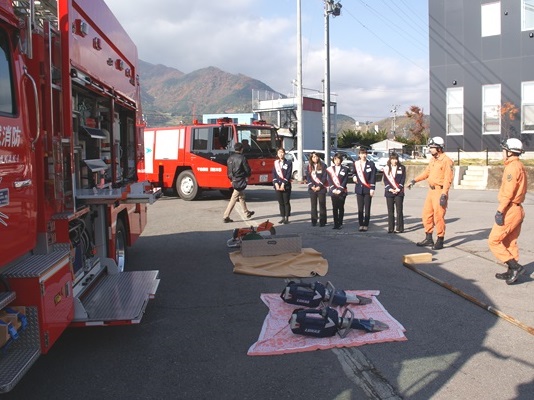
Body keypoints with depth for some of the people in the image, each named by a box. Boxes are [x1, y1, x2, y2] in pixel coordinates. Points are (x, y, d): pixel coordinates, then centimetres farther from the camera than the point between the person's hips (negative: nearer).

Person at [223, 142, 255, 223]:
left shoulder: (230, 158, 4)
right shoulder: (242, 158, -15)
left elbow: (229, 171, 9)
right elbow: (247, 170, -9)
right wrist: (247, 175, 12)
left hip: (234, 181, 7)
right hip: (240, 182, -7)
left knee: (241, 197, 22)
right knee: (233, 199, -4)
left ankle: (247, 213, 36)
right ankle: (226, 217, -4)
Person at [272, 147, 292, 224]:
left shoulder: (288, 163, 0)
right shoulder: (275, 163, 10)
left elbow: (288, 175, -7)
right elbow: (274, 174, 5)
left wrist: (283, 184, -14)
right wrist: (276, 184, -7)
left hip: (286, 185, -3)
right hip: (278, 185, 3)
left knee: (286, 202, 1)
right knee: (280, 202, 7)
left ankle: (287, 218, 6)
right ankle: (283, 217, 14)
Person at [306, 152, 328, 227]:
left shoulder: (323, 165, 0)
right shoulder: (309, 166, 9)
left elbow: (324, 177, -5)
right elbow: (308, 177, 4)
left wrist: (319, 186, -13)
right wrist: (311, 186, -9)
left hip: (321, 188, -3)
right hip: (312, 189, 3)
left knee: (322, 205, -1)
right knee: (313, 205, 5)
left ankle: (322, 221, 3)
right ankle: (314, 221, 10)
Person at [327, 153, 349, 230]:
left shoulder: (345, 169, 4)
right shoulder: (330, 169, 9)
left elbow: (345, 180, -3)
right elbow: (329, 180, 3)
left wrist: (340, 190, -12)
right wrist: (333, 189, -10)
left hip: (342, 192, -1)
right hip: (333, 192, 1)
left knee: (341, 208, 2)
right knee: (334, 208, 1)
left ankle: (340, 223, 9)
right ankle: (335, 223, 5)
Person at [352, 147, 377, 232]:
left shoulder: (371, 164, -2)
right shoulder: (356, 164, 7)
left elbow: (373, 177, -4)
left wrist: (372, 188, -10)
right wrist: (354, 176, -2)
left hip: (368, 189, -2)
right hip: (359, 189, 3)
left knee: (367, 208, 0)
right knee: (360, 208, 4)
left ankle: (366, 225, 7)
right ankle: (361, 225, 11)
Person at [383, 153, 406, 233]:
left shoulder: (402, 168, 5)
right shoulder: (386, 168, 8)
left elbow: (403, 180, 1)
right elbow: (385, 180, 4)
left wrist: (398, 189, -10)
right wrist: (390, 189, -9)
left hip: (399, 192, -2)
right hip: (389, 192, 2)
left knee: (399, 210, -3)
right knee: (390, 211, 4)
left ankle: (399, 228, 1)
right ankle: (390, 228, 9)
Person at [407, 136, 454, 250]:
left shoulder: (447, 161, -13)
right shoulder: (433, 160, 14)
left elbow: (448, 179, -18)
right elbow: (426, 172, 24)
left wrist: (444, 194, -24)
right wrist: (415, 180, 16)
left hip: (440, 191, -9)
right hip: (431, 190, 9)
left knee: (438, 216, -4)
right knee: (427, 215, 12)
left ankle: (440, 241, 8)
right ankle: (428, 239, 23)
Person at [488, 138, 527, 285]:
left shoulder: (512, 167, -16)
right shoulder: (519, 166, 15)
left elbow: (508, 193, -22)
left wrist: (500, 211, -22)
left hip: (509, 210, -10)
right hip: (517, 210, 10)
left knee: (494, 241, -5)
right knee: (509, 242, 15)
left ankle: (515, 267, -6)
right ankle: (512, 272, 21)